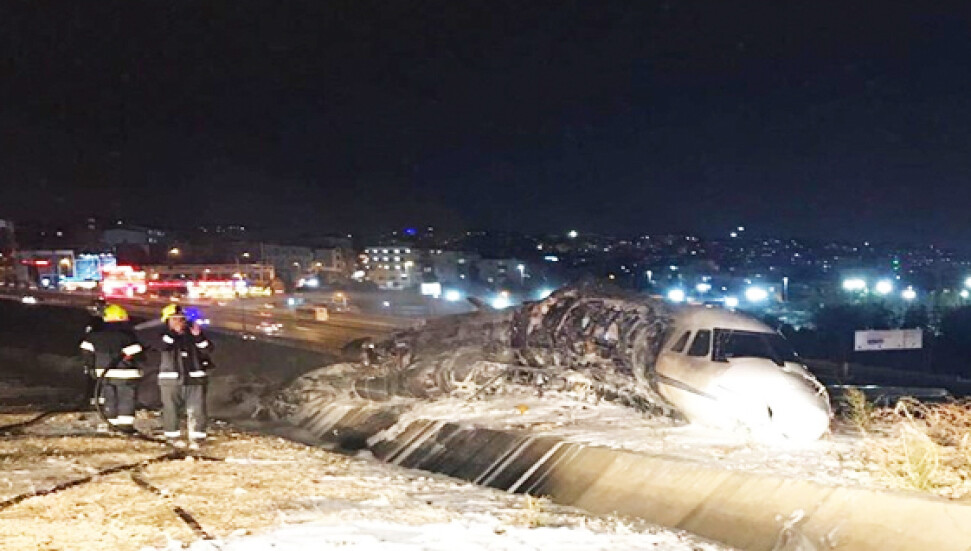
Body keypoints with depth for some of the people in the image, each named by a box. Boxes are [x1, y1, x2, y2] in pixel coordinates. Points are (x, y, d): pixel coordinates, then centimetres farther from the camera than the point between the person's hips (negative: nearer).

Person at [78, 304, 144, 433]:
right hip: (124, 374, -5)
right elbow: (136, 353, -14)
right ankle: (126, 424, -2)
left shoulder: (94, 333, 5)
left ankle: (110, 423, 15)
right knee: (126, 398, 1)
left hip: (104, 373, 5)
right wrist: (138, 367, 3)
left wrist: (89, 367, 17)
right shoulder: (126, 334, -11)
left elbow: (86, 351, 8)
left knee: (109, 398, 13)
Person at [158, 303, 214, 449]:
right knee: (172, 409, 6)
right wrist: (174, 332, -31)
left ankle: (196, 438, 4)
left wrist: (198, 336, -20)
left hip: (194, 378, 1)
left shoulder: (193, 334, 6)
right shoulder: (166, 335, 2)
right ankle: (172, 436, 21)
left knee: (197, 409, -3)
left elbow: (208, 349, -4)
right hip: (171, 379, -1)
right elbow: (164, 346, -20)